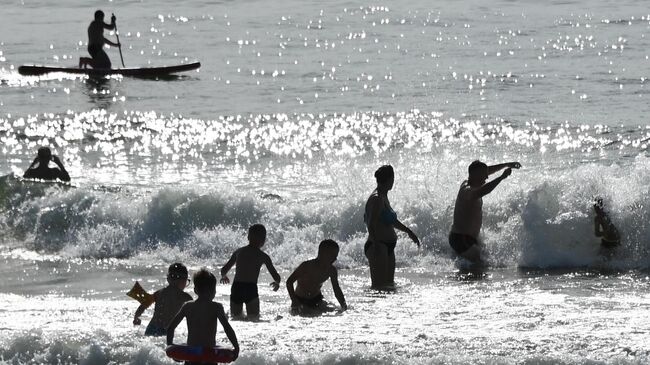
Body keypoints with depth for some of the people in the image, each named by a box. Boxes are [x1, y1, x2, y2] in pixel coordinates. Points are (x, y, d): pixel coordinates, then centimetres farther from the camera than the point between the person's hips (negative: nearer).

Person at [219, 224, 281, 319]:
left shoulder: (239, 252, 12)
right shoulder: (263, 256, 3)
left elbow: (224, 270, 17)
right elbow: (276, 277, 5)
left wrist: (224, 276, 41)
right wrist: (277, 282, 29)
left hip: (236, 288, 3)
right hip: (251, 289, -3)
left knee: (236, 317, 11)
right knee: (254, 318, -5)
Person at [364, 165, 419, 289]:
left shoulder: (384, 197, 16)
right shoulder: (376, 199, -15)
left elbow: (392, 221, 31)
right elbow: (371, 225, -23)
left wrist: (409, 231, 39)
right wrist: (376, 245, -32)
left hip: (388, 247, 10)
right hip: (378, 246, -10)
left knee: (389, 285, 12)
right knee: (380, 287, -15)